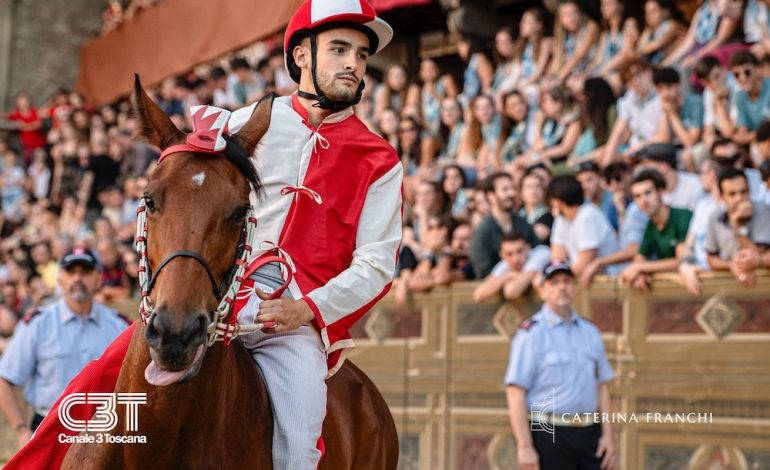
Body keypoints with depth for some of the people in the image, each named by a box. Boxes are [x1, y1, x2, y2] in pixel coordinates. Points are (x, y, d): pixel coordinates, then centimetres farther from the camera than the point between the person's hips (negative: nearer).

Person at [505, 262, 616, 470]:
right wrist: (524, 447, -17)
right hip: (549, 435, -5)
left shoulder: (590, 332, 14)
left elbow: (602, 386, 17)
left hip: (590, 432, 6)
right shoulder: (531, 333, -6)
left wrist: (607, 434, 7)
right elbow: (515, 392, -11)